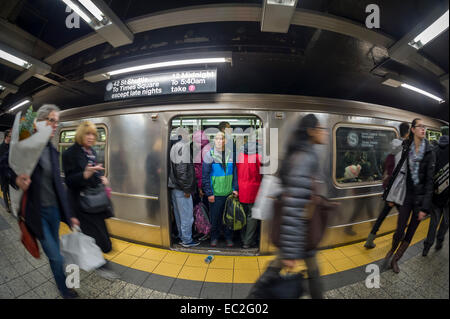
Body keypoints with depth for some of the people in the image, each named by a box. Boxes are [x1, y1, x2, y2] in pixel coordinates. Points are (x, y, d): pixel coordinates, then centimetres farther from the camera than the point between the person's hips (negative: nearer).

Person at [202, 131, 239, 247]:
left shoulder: (230, 154, 3)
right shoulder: (209, 155, -7)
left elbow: (235, 173, 8)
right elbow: (205, 176, -7)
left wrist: (235, 188, 1)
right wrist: (209, 193, -10)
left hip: (229, 193, 3)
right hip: (215, 194, -2)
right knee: (215, 217, 12)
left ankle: (229, 237, 35)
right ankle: (214, 237, 35)